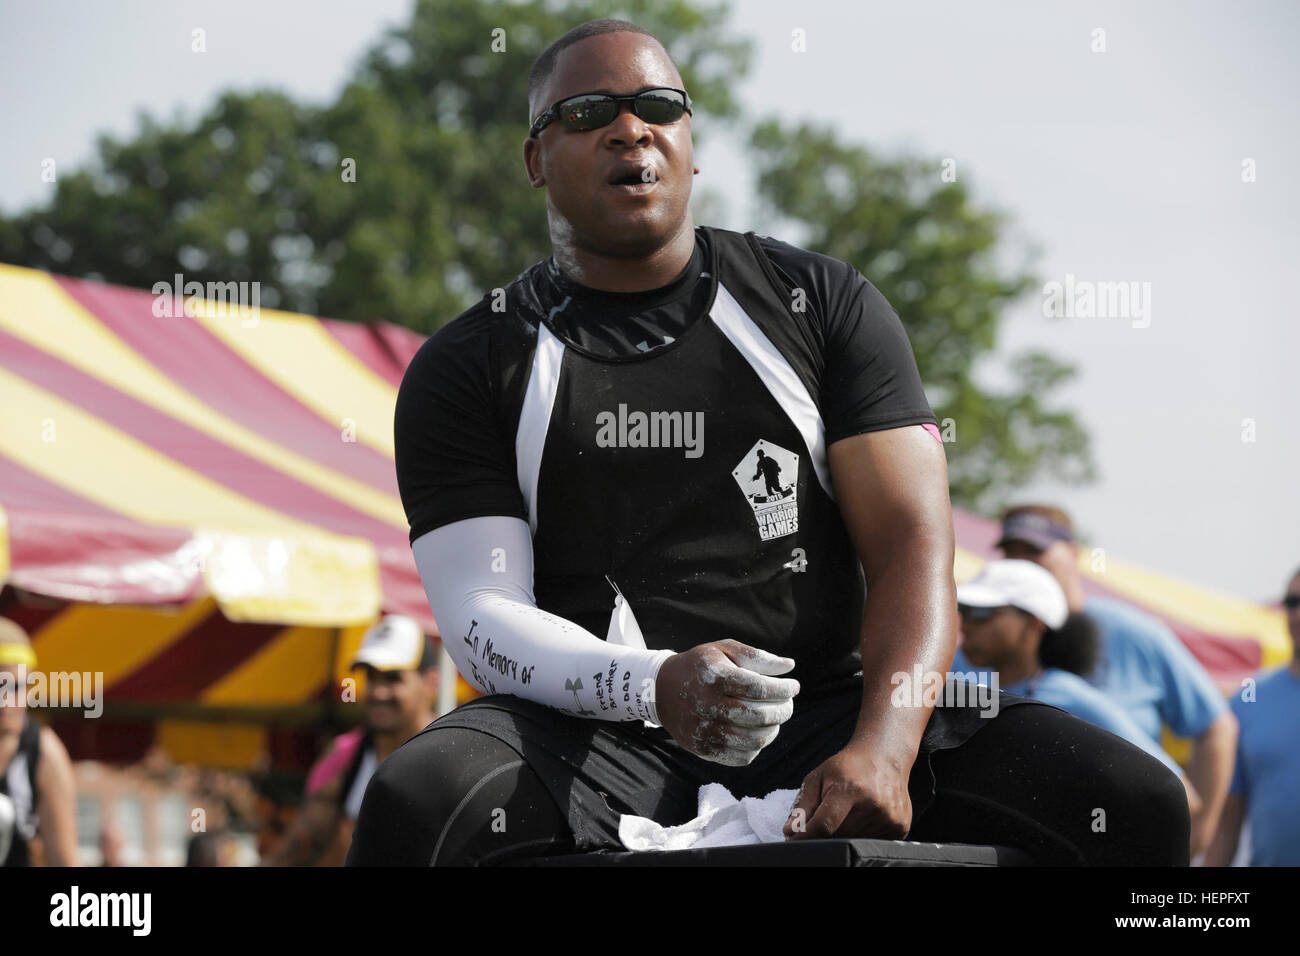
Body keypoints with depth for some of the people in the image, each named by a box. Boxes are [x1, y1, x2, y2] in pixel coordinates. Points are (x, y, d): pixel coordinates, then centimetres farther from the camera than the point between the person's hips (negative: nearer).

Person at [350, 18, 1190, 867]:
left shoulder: (824, 306, 13)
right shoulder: (467, 366, 9)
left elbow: (913, 547, 2)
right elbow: (480, 614, -3)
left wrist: (883, 749, -19)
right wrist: (655, 685, -25)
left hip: (820, 726, 2)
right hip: (595, 745, -2)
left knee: (1135, 805, -22)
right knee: (414, 808, -37)